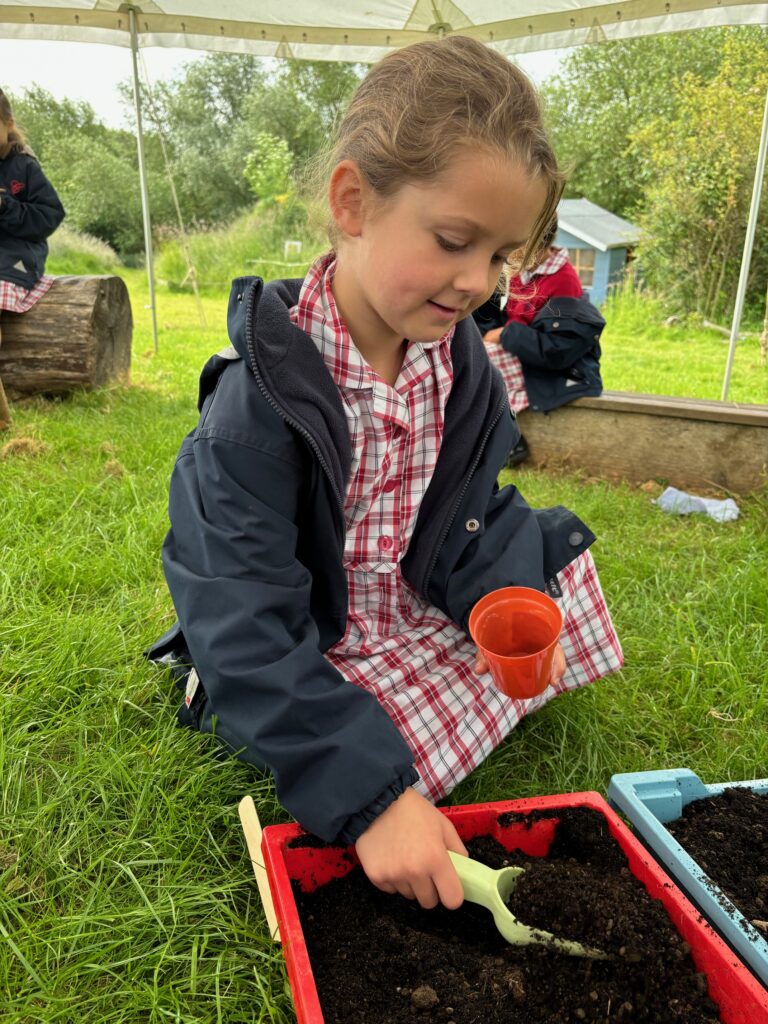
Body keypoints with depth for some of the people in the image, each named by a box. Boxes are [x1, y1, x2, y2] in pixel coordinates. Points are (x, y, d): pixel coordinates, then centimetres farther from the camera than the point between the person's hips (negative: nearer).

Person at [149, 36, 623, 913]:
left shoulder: (459, 357, -8)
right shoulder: (260, 398, -30)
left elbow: (471, 511, 2)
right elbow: (246, 634, -30)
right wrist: (371, 795, -34)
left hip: (417, 610, 6)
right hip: (295, 654, -5)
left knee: (550, 549, 1)